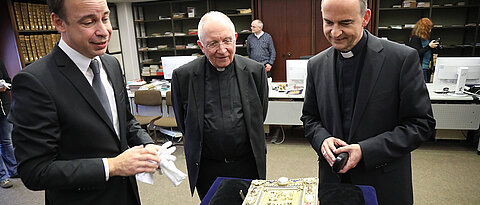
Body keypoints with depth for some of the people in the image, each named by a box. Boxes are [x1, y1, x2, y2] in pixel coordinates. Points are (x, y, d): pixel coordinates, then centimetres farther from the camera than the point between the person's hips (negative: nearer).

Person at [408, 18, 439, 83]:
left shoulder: (425, 38, 11)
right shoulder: (415, 38, -13)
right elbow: (417, 53, -20)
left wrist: (433, 46, 6)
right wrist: (429, 46, -21)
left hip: (428, 68, 9)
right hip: (421, 68, -9)